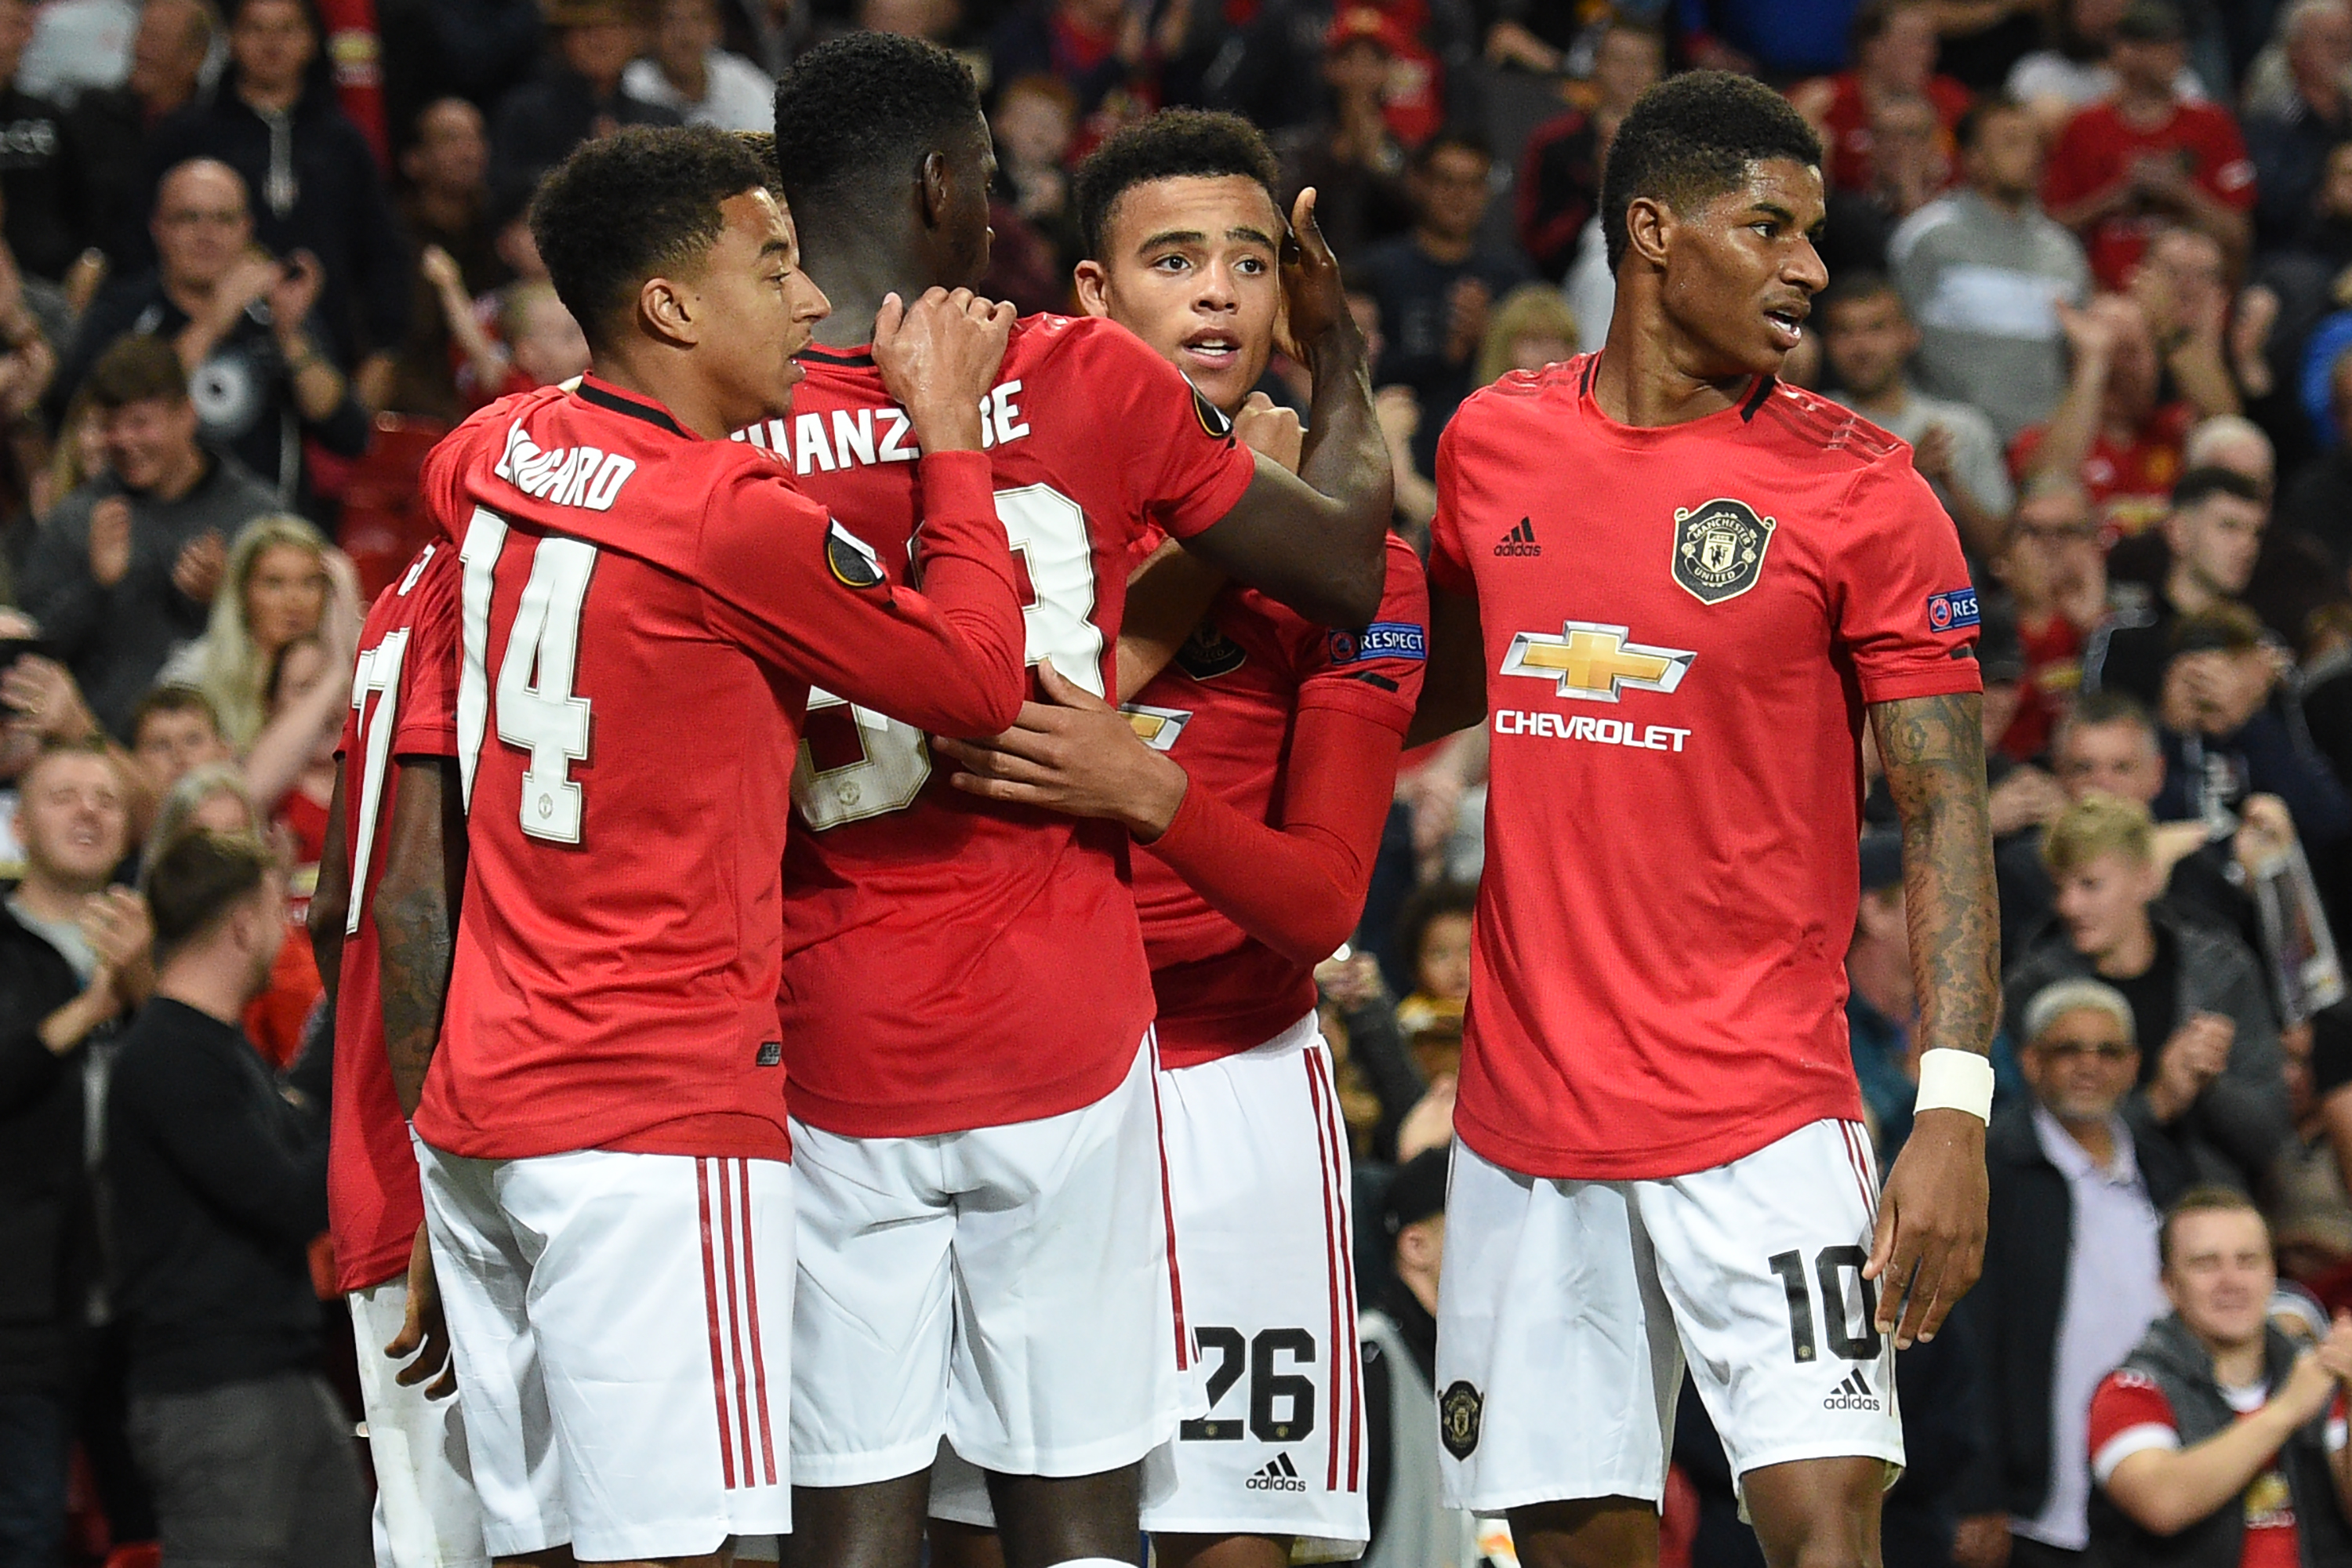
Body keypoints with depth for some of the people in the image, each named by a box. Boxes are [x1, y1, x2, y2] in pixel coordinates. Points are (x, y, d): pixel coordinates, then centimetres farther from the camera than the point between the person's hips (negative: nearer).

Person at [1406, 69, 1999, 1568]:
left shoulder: (1859, 488, -5)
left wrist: (1955, 1110, -17)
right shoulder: (1495, 442, 7)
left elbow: (1948, 809, -7)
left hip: (1761, 1104, -4)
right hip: (1528, 1096, 4)